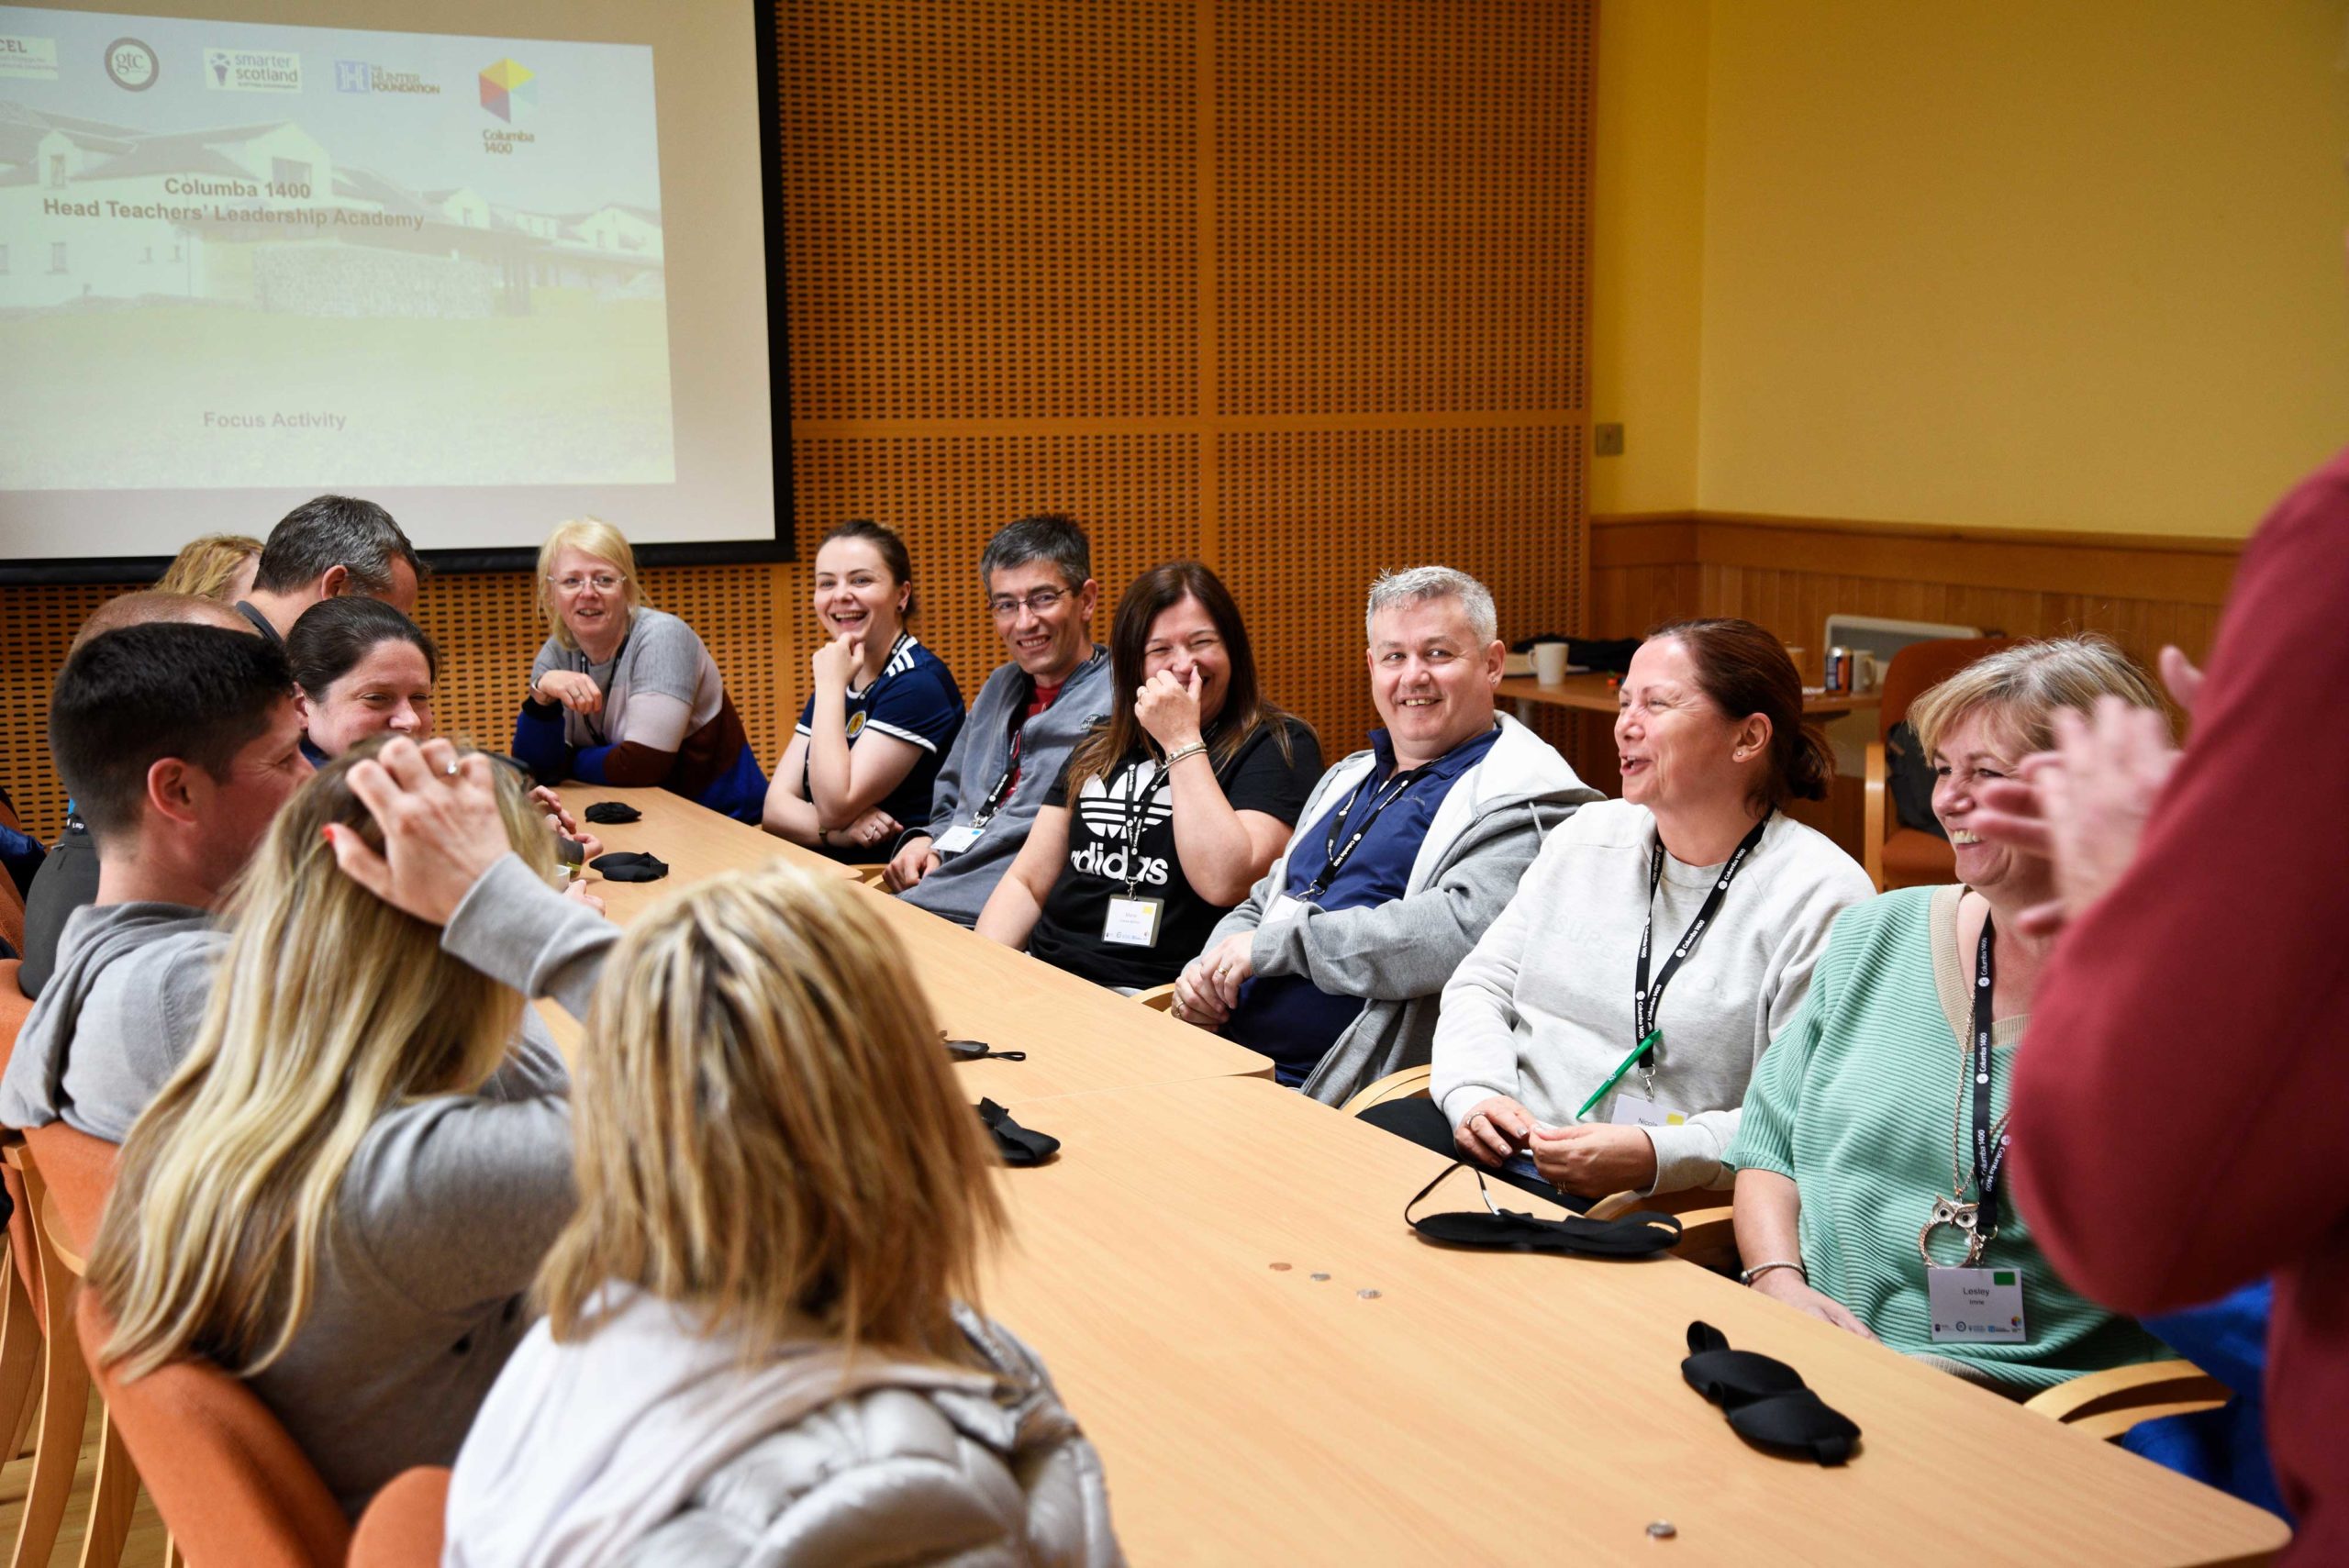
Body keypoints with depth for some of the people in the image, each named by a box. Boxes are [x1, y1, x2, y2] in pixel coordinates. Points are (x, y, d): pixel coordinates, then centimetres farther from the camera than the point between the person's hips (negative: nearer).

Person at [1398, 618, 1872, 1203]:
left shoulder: (1821, 897, -5)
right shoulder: (1589, 836, 15)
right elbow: (1482, 985, 15)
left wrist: (1655, 1157, -24)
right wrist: (1475, 1093, -6)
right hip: (1496, 1149, 6)